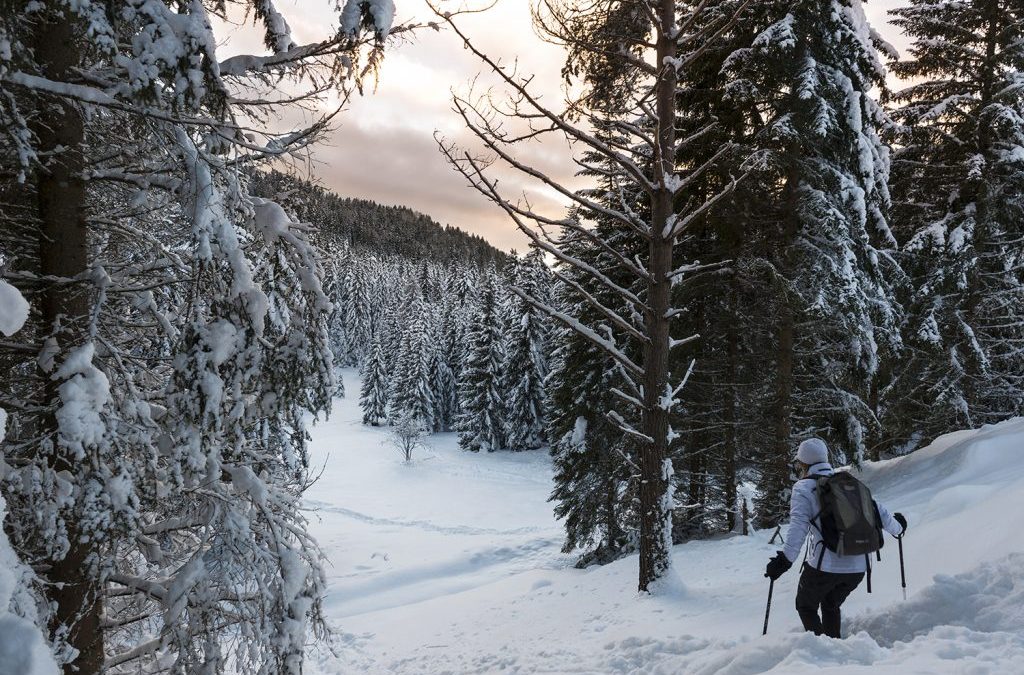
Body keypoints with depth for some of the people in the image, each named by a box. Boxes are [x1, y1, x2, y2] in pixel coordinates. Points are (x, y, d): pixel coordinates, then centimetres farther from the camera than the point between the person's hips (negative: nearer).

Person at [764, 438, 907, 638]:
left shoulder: (803, 487, -3)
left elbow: (799, 525, -17)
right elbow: (878, 510, 14)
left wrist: (785, 559, -23)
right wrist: (897, 528, 34)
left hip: (824, 566, -5)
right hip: (858, 567, 5)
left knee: (806, 607, 19)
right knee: (831, 607, 29)